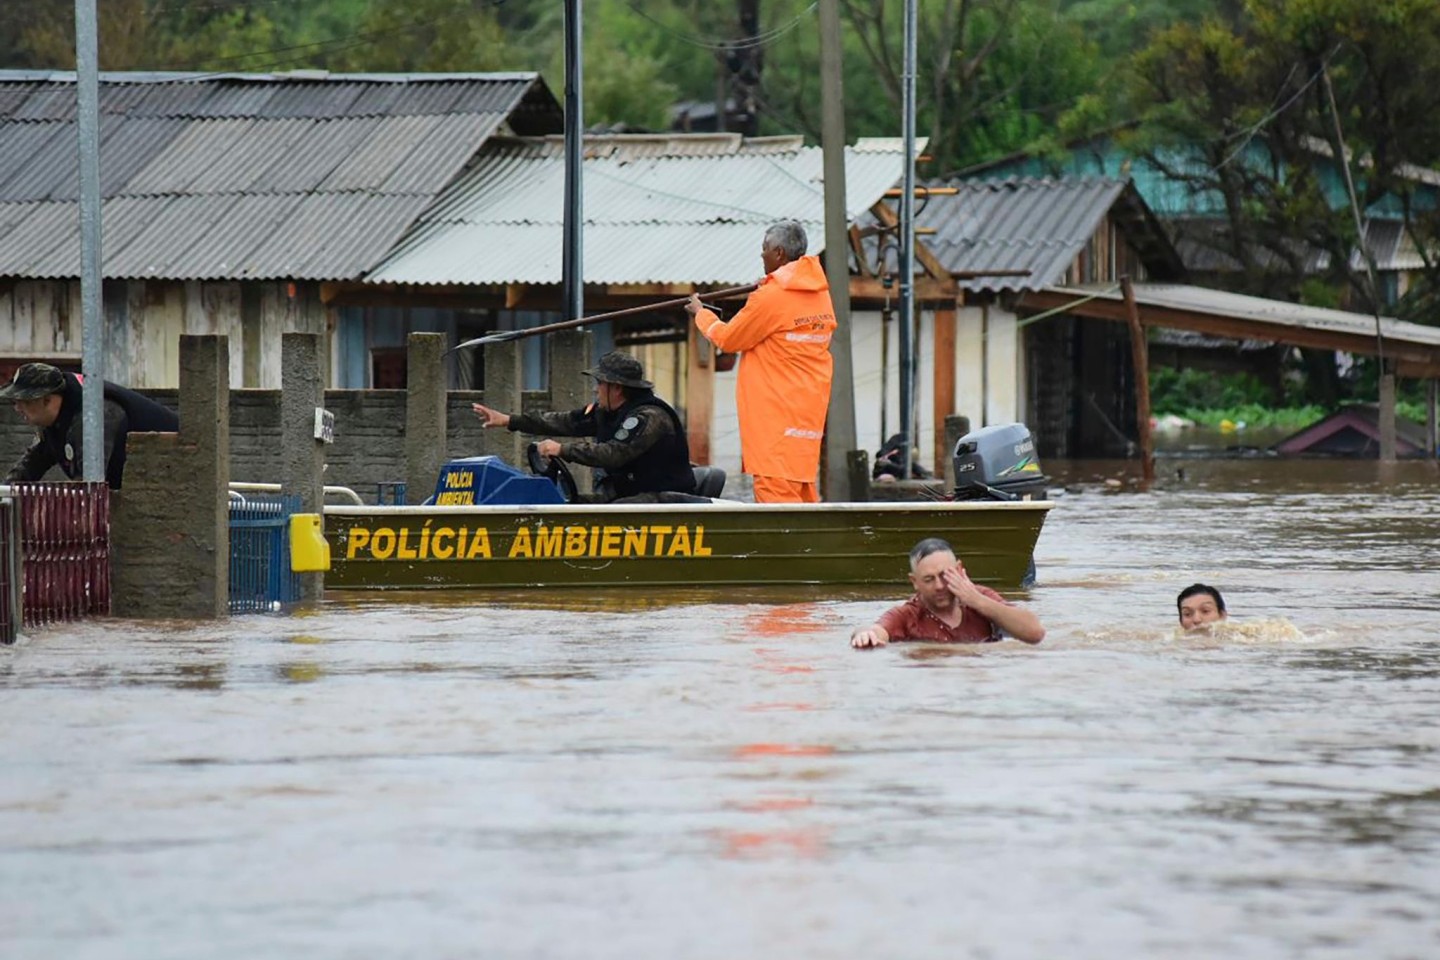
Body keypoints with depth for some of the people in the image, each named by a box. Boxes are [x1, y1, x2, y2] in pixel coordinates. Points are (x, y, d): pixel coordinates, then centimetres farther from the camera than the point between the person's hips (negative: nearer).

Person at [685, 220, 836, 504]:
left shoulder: (770, 298, -15)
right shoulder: (821, 294, 7)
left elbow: (727, 339, -4)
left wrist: (701, 313, 14)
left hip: (776, 413, -8)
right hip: (809, 409, 8)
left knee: (775, 489, -10)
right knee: (801, 488, 13)